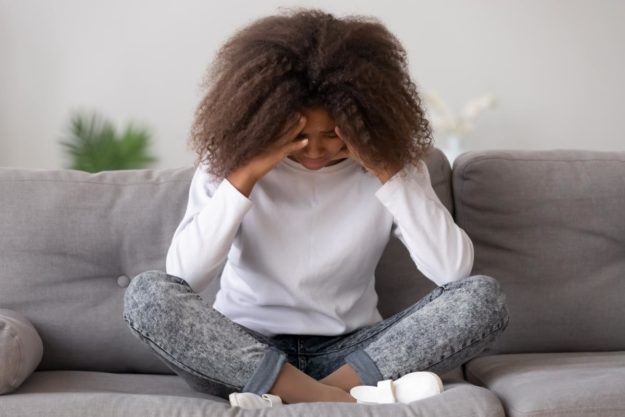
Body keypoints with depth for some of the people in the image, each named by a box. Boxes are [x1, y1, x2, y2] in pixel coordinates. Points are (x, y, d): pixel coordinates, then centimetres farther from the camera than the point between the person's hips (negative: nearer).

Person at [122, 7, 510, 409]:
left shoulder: (388, 161, -5)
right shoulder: (228, 160, -7)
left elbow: (454, 268, -18)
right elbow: (184, 276, -19)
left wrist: (386, 171, -22)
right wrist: (245, 175, -25)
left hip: (348, 353, 1)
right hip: (242, 351, 0)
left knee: (482, 296, -21)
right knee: (147, 293, -29)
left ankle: (292, 396, -26)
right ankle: (346, 399, -30)